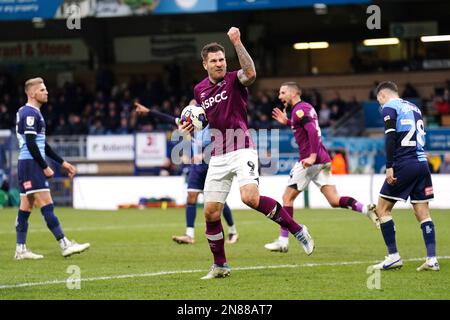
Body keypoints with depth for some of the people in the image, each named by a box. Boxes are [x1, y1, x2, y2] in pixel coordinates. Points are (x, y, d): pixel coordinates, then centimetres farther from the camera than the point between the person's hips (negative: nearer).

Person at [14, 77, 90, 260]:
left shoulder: (33, 113, 20)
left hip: (28, 165, 10)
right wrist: (45, 167, -15)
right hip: (31, 164, -10)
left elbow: (41, 144, 25)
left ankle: (21, 250, 10)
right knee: (47, 205, -11)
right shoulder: (29, 113, -12)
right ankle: (65, 245, -14)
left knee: (26, 207, 9)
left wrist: (62, 162, 22)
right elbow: (31, 144, -19)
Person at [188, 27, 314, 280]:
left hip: (242, 150, -5)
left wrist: (237, 42, -34)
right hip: (218, 156, 6)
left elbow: (251, 73, -30)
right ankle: (220, 265, 17)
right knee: (211, 213, 1)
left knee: (250, 198, -28)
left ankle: (297, 229, -12)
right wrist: (193, 125, 8)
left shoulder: (234, 80, -5)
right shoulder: (200, 89, 11)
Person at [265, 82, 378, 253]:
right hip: (322, 160, 9)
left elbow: (313, 132, -23)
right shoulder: (306, 107, 19)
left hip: (310, 161, -9)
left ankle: (283, 241, 2)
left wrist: (312, 156, -30)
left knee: (287, 197, 1)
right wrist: (286, 122, 27)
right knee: (334, 201, 4)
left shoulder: (299, 110, -10)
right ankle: (367, 209, -15)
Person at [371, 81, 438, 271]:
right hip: (422, 163, 7)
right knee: (423, 214, 7)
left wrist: (389, 167, -16)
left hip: (404, 164, -7)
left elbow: (391, 137, -12)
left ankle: (393, 257, -1)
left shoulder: (389, 107, 0)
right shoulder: (413, 107, 22)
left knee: (382, 209, 3)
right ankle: (432, 259, -2)